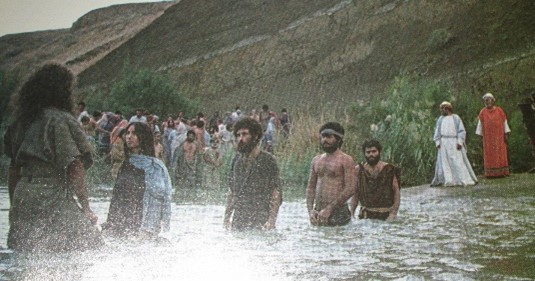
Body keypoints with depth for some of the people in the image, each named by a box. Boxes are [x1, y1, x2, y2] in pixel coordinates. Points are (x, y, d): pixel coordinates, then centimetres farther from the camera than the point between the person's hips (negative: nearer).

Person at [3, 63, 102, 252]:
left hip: (22, 198, 8)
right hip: (53, 202, -8)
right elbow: (76, 169, -14)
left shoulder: (22, 121, 12)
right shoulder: (62, 121, -9)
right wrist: (86, 209, -10)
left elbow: (14, 169, 17)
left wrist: (14, 204, 24)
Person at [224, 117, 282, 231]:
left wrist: (271, 221, -16)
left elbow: (276, 194, -8)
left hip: (260, 222, -5)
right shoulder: (237, 159, 11)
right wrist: (227, 216, 10)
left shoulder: (268, 160, -5)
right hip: (238, 221, 5)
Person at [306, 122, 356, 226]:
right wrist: (310, 210, -1)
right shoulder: (316, 160, 14)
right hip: (318, 214, 5)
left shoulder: (346, 160, -4)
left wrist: (329, 209, -15)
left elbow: (350, 189, -12)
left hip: (337, 212, -5)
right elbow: (310, 187, 14)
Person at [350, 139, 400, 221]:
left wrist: (393, 214, -11)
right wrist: (351, 214, 1)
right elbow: (355, 194, 9)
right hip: (365, 216, 1)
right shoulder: (359, 170, 5)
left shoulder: (389, 170, -1)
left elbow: (396, 193, -1)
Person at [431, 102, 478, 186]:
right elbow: (437, 131, 11)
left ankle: (464, 179, 1)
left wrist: (460, 142, -10)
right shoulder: (440, 119, 11)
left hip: (454, 143, -3)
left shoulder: (456, 118, 2)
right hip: (444, 143, 3)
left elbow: (461, 131, -1)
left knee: (458, 162, -5)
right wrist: (437, 142, 0)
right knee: (444, 162, 1)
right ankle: (448, 181, 5)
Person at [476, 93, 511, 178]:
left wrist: (506, 134, -3)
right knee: (489, 154, -2)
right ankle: (491, 173, -2)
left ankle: (502, 172, 3)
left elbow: (504, 122, 2)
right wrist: (481, 135, 2)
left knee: (500, 153, 0)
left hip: (499, 135, 0)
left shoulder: (499, 110, 1)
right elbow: (480, 124, 5)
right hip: (488, 136, 0)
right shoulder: (483, 112, 2)